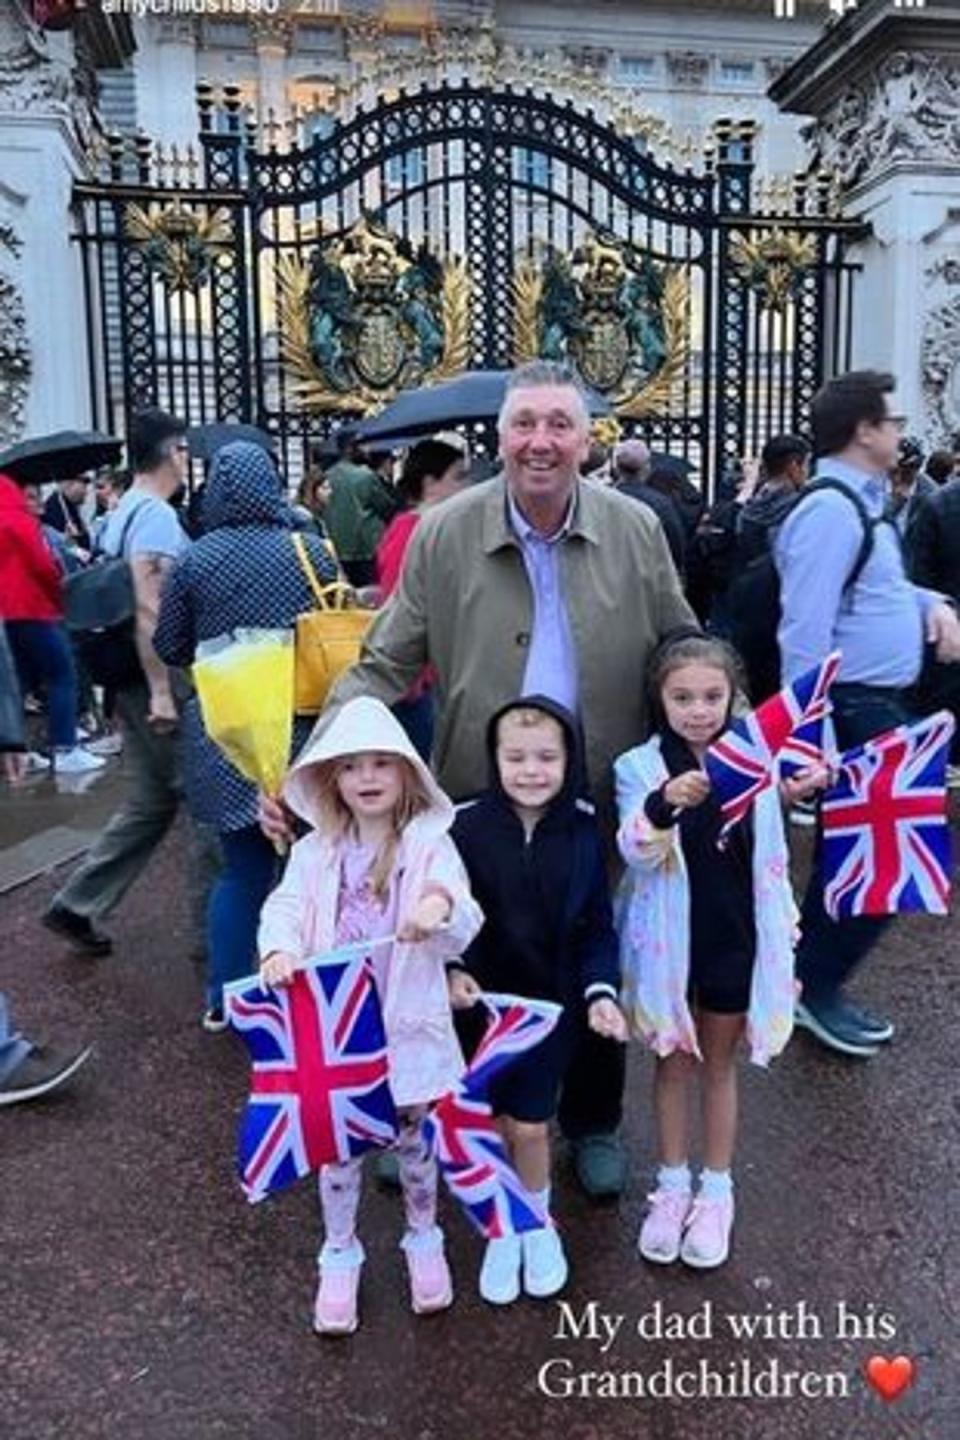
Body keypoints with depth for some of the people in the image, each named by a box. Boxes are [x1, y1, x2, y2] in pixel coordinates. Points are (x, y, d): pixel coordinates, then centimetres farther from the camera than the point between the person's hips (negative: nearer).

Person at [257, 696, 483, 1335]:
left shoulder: (430, 844, -11)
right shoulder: (315, 852, -2)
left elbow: (463, 923, -21)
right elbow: (285, 908, -8)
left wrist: (443, 910, -45)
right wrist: (279, 950, -30)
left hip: (406, 1020, -1)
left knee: (413, 1139, 17)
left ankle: (424, 1240, 42)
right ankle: (340, 1256, 36)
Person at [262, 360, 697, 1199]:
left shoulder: (636, 531, -4)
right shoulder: (443, 535, -8)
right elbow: (382, 668, -7)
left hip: (602, 803, 1)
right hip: (479, 803, -1)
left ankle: (593, 1124, 42)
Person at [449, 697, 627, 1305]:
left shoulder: (583, 833, -9)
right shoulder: (466, 827, -13)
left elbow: (597, 927, -1)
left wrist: (601, 991, -12)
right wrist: (453, 971, -18)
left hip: (551, 1001, 0)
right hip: (483, 1000, 0)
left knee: (529, 1125, 7)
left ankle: (537, 1223, 37)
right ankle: (503, 1229, 37)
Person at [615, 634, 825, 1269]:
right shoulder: (641, 767, -11)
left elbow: (773, 862, 4)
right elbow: (635, 854, -25)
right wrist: (663, 805, -42)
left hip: (735, 939, 1)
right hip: (669, 942, -1)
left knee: (719, 1062, 15)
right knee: (673, 1060, 15)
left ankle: (717, 1191, 31)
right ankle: (672, 1186, 32)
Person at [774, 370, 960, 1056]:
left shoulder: (864, 502, 14)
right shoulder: (831, 511, -18)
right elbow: (805, 633, -24)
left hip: (881, 707, 10)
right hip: (854, 711, -10)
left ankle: (817, 985, 31)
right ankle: (815, 987, 11)